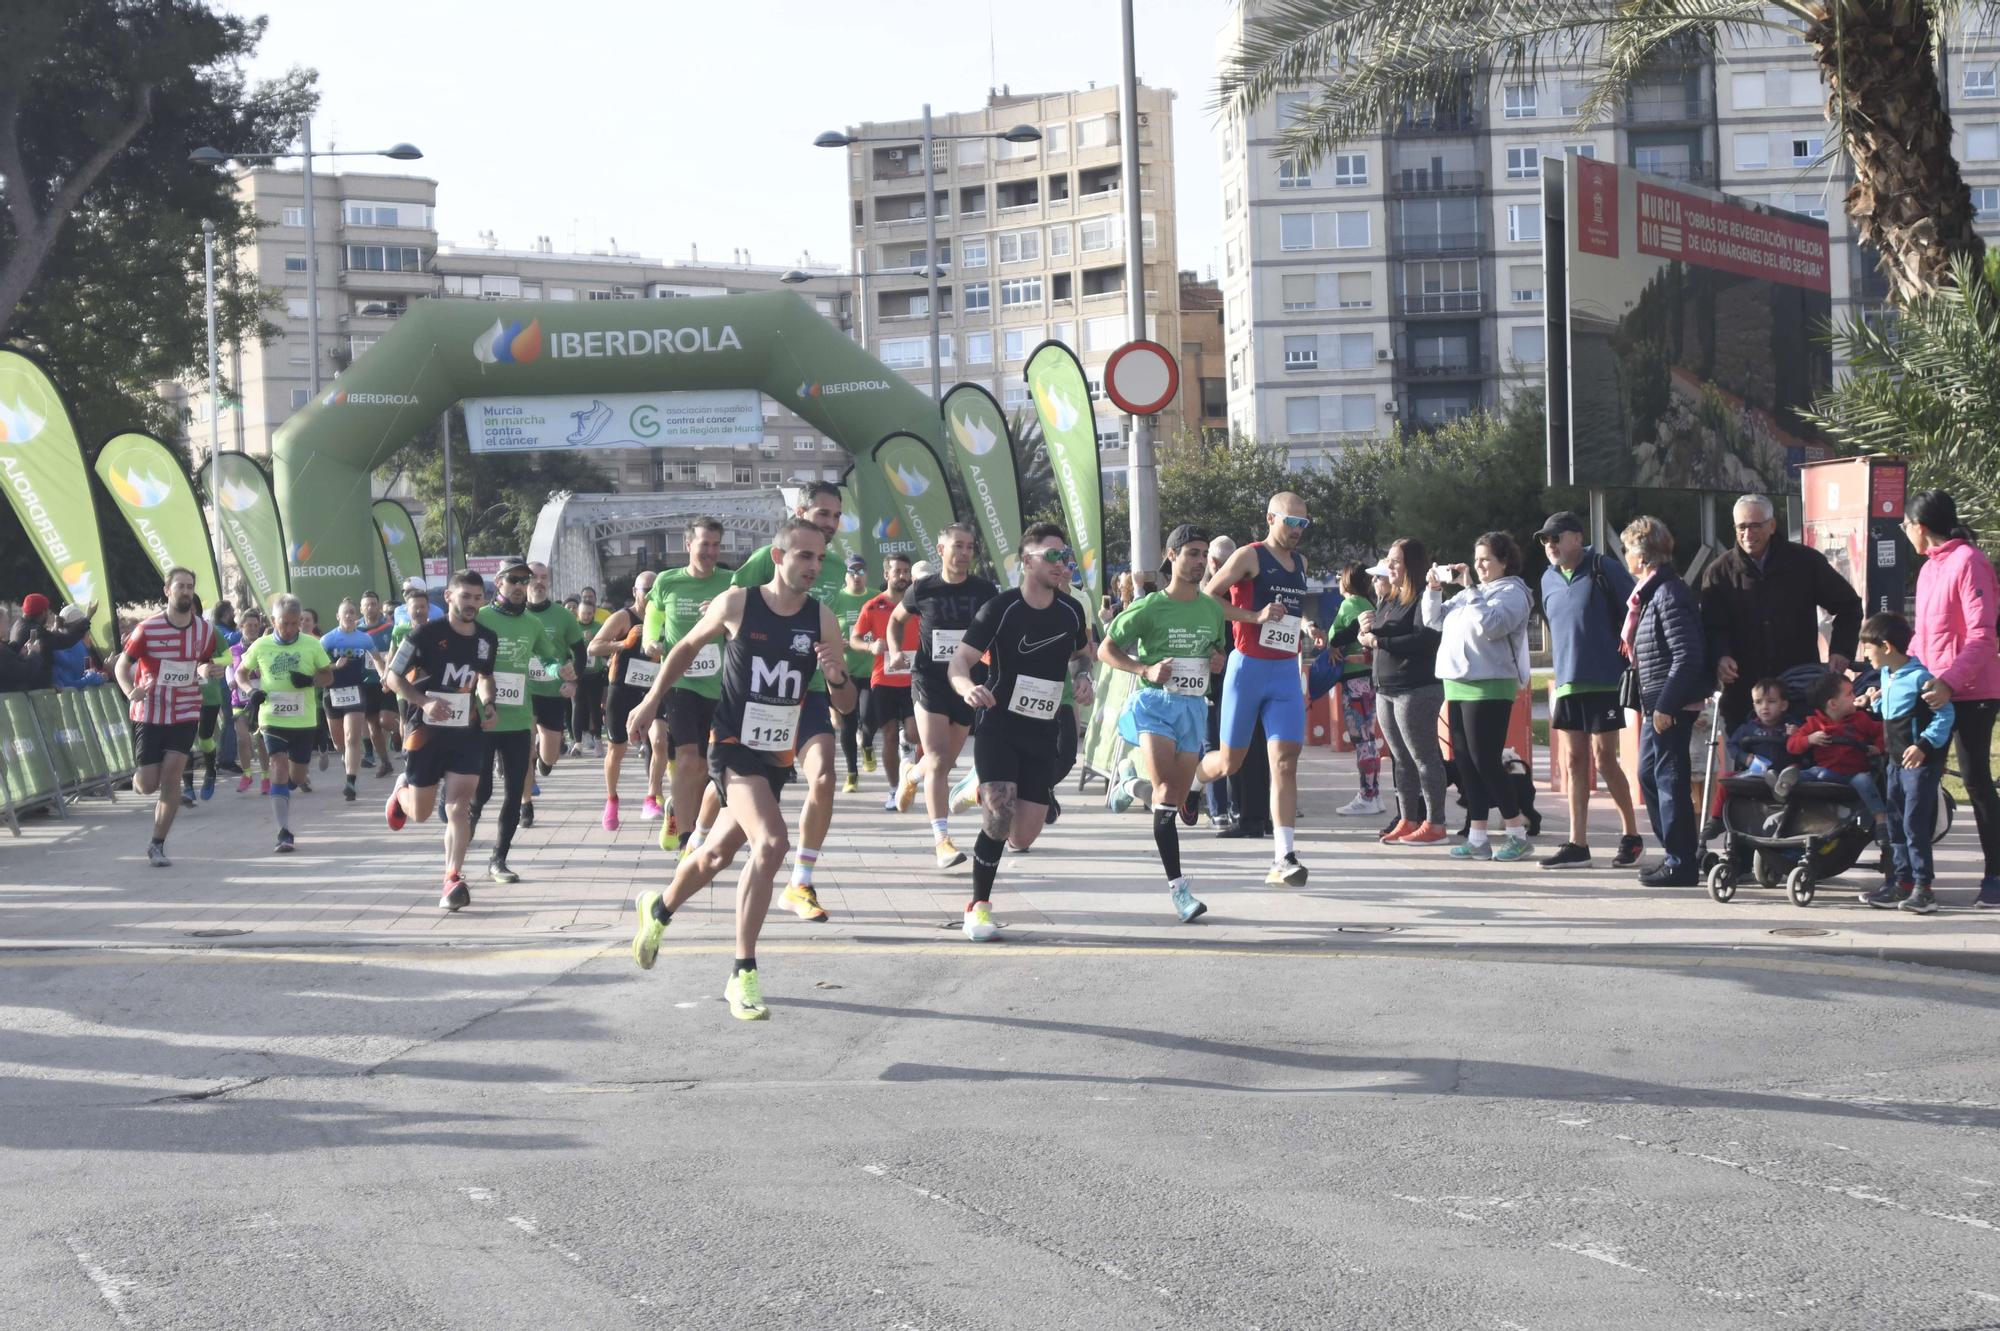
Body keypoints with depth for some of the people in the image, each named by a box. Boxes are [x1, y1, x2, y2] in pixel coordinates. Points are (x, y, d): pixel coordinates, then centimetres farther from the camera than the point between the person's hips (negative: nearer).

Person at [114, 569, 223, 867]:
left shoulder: (205, 630, 1)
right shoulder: (148, 629, -10)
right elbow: (122, 665, -3)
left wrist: (207, 670, -8)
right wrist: (130, 691, -22)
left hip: (185, 713, 2)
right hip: (149, 713, -2)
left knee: (171, 777, -11)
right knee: (149, 785, -1)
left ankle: (157, 846, -1)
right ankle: (137, 778, 39)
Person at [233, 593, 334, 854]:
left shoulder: (312, 645, -1)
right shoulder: (261, 646, -1)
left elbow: (329, 675, 6)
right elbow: (241, 672, 12)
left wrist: (310, 680, -16)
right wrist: (252, 690, -8)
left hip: (304, 721, 2)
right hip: (272, 719, -2)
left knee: (297, 773, 9)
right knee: (280, 766, -15)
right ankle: (284, 833, -17)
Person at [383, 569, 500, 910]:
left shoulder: (487, 639, 3)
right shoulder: (427, 633, -12)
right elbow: (392, 677, -8)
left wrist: (489, 705, 3)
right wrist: (424, 702, -23)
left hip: (466, 731, 3)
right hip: (426, 729, -3)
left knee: (459, 807, -10)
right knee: (421, 812, 9)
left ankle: (453, 878, -8)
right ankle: (402, 791, 44)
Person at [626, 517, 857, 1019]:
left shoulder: (821, 619, -3)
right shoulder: (738, 604, -10)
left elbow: (846, 705, 1)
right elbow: (688, 646, 9)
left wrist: (837, 677, -21)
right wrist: (651, 701, 11)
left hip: (778, 754, 5)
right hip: (734, 746, -5)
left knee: (718, 855, 19)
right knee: (770, 843, -26)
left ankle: (658, 910, 50)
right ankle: (743, 974, -17)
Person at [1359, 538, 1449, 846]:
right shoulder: (1387, 600, 16)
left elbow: (1426, 638, -22)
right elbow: (1373, 641, 18)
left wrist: (1380, 641, -17)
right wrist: (1366, 630, -5)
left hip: (1417, 689, -9)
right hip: (1386, 689, 9)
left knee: (1424, 756, -5)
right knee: (1401, 758, 11)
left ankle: (1434, 824, -3)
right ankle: (1408, 820, 16)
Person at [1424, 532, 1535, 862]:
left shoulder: (1512, 593, -6)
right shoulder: (1470, 593, 19)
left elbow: (1489, 625, -22)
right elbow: (1434, 620, 22)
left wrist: (1470, 591, -17)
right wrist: (1434, 589, 7)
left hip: (1489, 688, -8)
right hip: (1458, 686, 8)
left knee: (1485, 761, -9)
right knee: (1466, 762, 7)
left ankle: (1518, 834, -2)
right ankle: (1476, 838, 11)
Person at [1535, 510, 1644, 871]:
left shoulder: (1604, 570, -6)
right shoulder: (1548, 579, 14)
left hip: (1605, 681, -6)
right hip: (1567, 685, 6)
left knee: (1604, 758, -5)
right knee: (1574, 761, 5)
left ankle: (1631, 834, 10)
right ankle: (1577, 844, 8)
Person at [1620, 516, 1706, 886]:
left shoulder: (1669, 595, -17)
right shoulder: (1651, 593, 15)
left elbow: (1686, 656, -22)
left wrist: (1665, 706, -23)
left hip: (1672, 706, -11)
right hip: (1658, 704, 11)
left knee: (1671, 779, -6)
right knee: (1649, 774, 17)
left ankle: (1679, 863, -2)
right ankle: (1675, 853, 24)